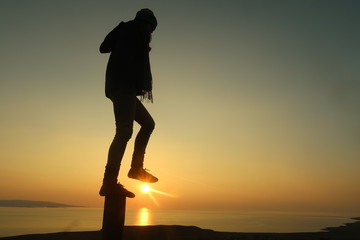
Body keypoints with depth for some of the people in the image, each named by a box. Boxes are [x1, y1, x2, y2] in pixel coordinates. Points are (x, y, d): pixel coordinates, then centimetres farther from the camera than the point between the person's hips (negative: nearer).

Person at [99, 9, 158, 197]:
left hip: (120, 88, 9)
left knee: (148, 123, 13)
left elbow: (104, 47, 24)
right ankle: (109, 183, -21)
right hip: (124, 86, -9)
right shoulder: (140, 29, 4)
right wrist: (146, 85, -17)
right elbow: (139, 57, -13)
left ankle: (136, 168, 9)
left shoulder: (124, 29, 28)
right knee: (124, 132, -17)